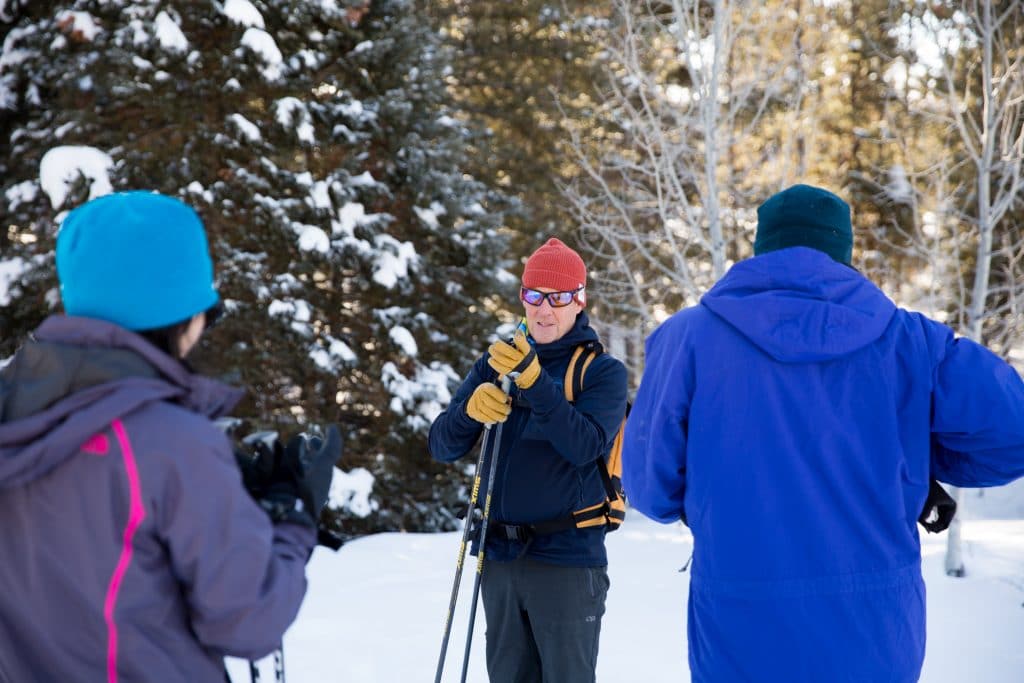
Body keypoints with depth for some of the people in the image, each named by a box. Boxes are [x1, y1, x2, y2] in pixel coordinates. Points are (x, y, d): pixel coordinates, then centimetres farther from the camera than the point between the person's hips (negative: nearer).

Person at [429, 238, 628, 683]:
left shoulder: (602, 372, -1)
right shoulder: (496, 361, 10)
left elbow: (585, 446, -18)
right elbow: (443, 446, 4)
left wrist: (534, 379, -29)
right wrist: (471, 409, -18)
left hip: (567, 558, -4)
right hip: (499, 557, 5)